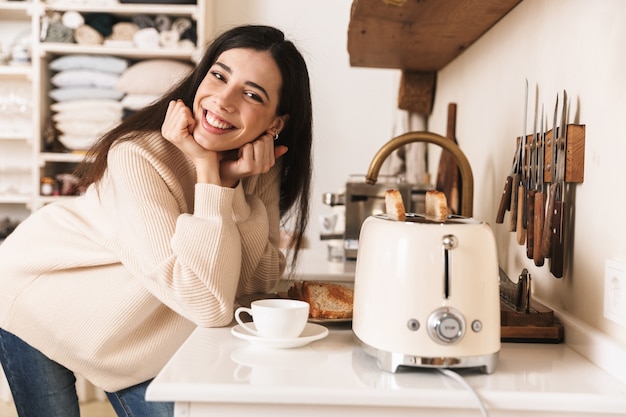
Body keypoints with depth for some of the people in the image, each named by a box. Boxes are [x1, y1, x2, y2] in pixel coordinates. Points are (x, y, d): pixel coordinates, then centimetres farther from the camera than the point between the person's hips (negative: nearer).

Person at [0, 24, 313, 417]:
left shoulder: (261, 165, -14)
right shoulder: (139, 157, -33)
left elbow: (259, 280, -18)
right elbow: (210, 305, -37)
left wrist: (235, 185, -30)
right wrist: (206, 169, -37)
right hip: (37, 300, -4)